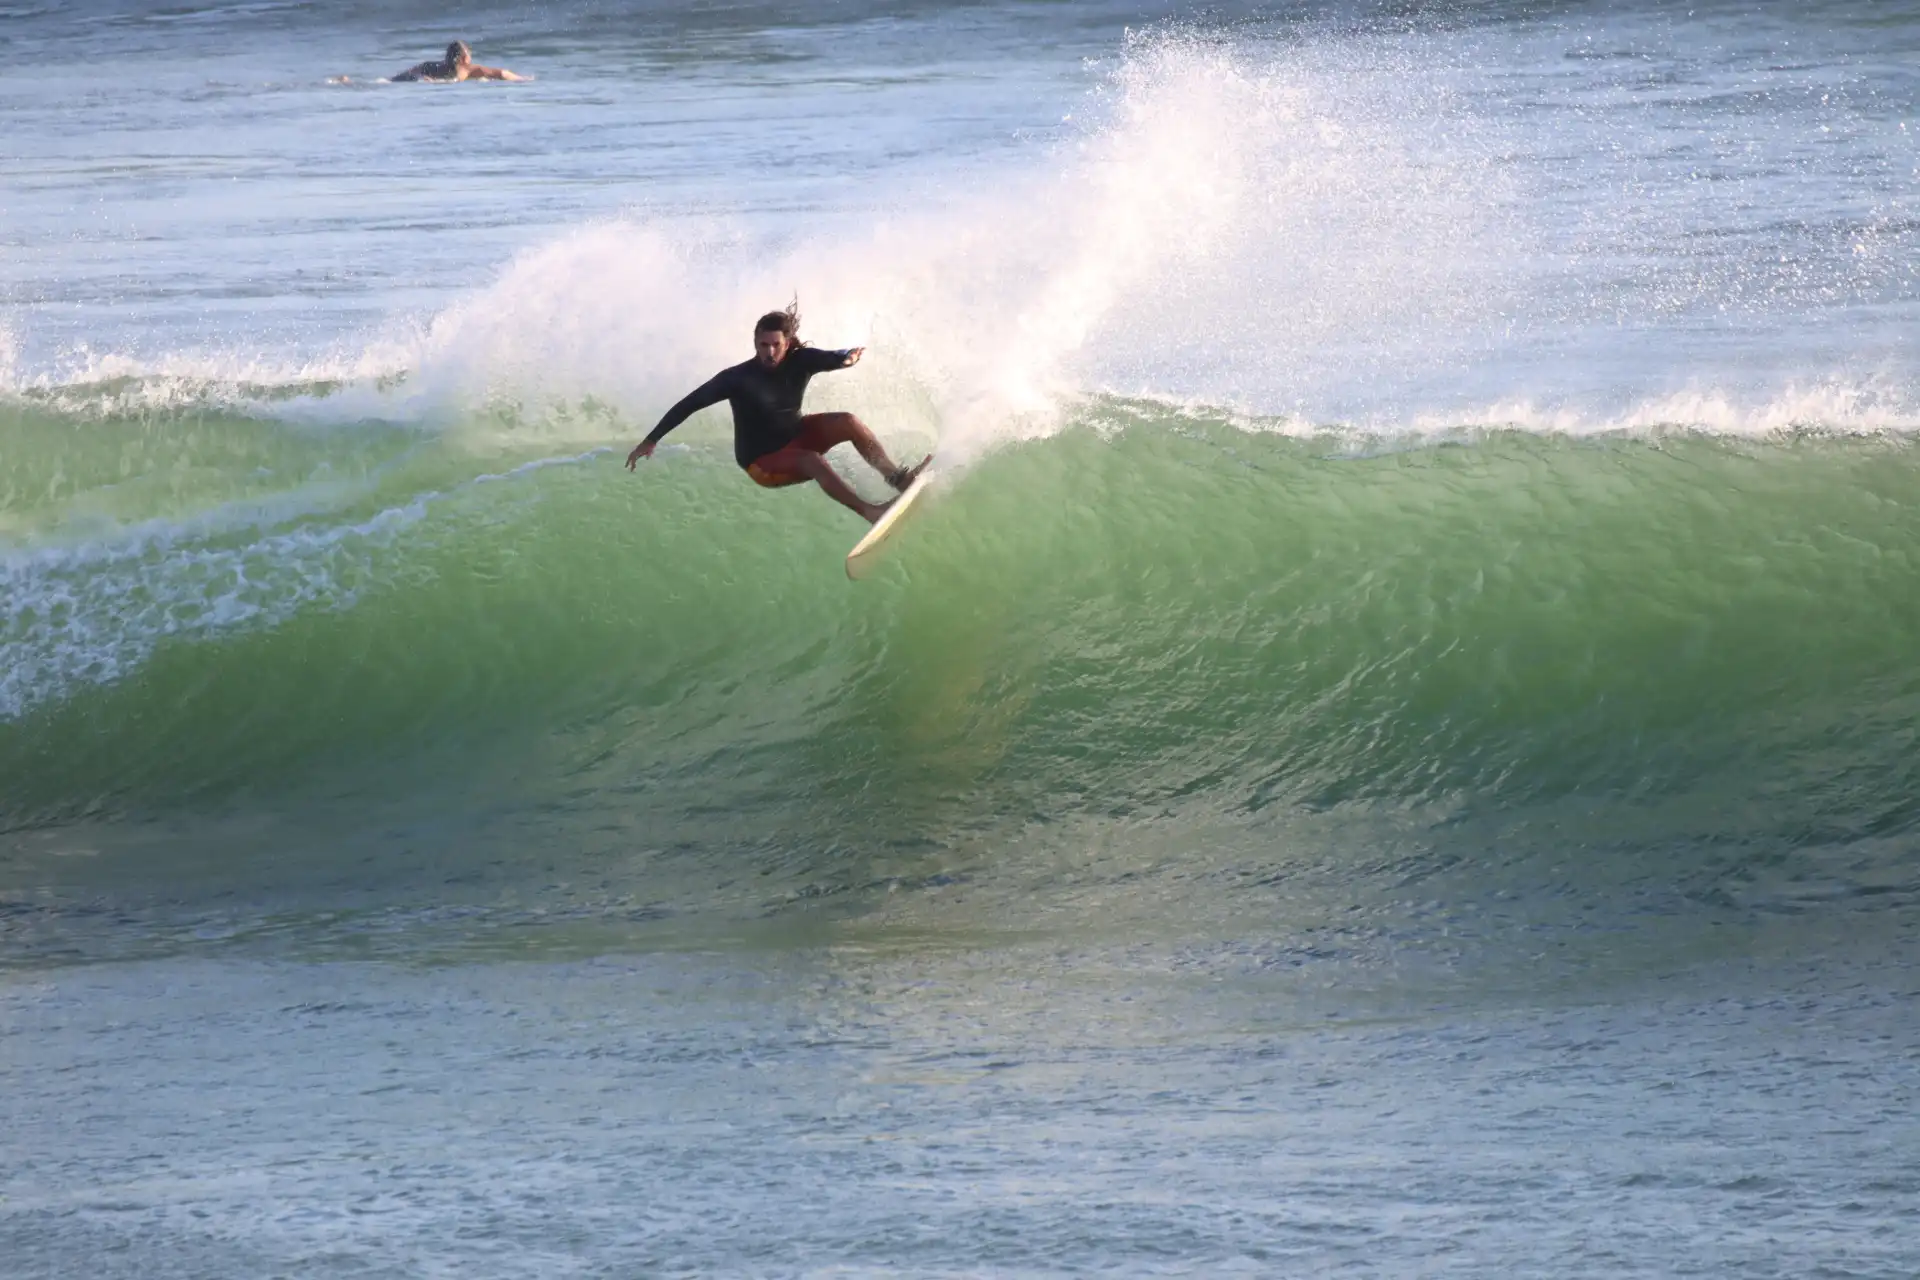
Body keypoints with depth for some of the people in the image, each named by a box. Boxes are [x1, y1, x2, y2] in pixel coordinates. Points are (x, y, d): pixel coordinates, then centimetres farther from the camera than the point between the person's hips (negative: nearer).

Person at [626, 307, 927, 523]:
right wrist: (651, 440, -23)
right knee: (814, 462, -34)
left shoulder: (799, 361, -12)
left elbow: (828, 359, -31)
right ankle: (870, 512, -44)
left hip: (796, 435, 5)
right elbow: (690, 404, -20)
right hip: (763, 462, -5)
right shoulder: (738, 378, -22)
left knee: (849, 422, -17)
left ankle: (895, 477, -19)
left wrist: (846, 358, -56)